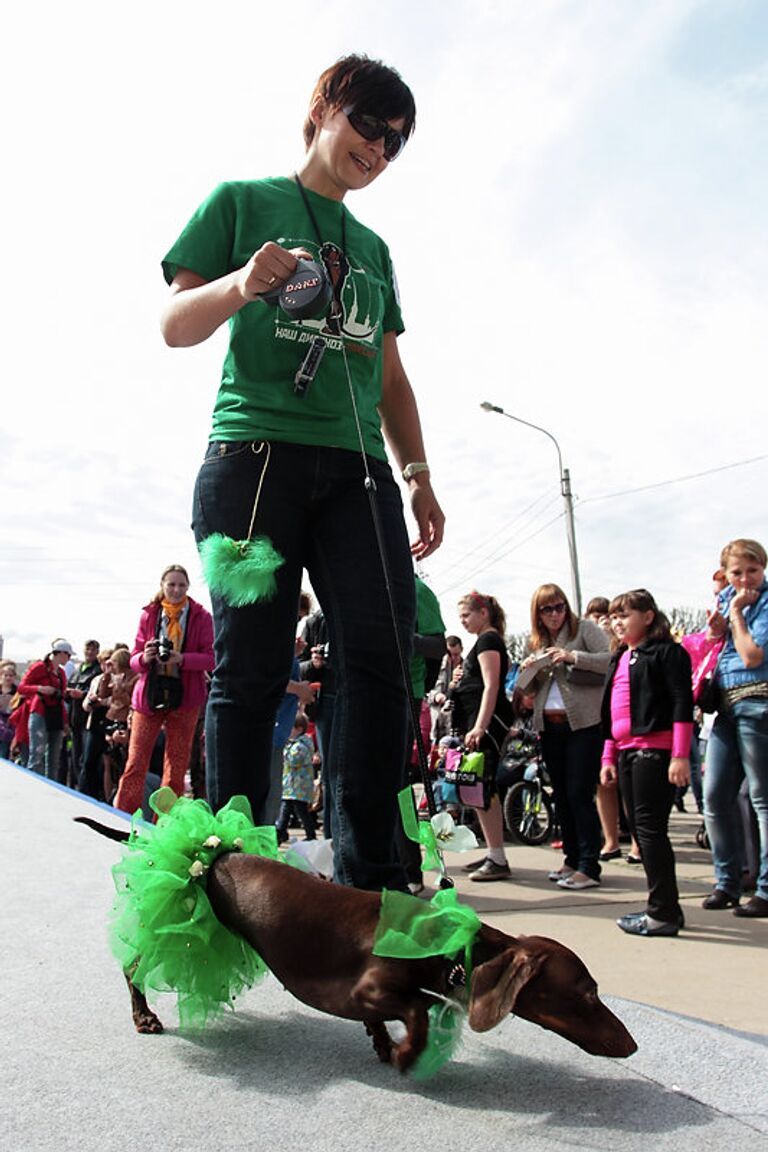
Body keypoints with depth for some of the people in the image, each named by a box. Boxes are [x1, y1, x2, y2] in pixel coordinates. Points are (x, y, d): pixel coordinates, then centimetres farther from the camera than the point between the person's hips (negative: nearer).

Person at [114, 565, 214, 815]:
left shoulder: (201, 616, 2)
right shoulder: (149, 615, 8)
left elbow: (211, 658, -4)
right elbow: (134, 658, 9)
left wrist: (182, 659, -20)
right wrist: (144, 658, -15)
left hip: (184, 697, -1)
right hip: (149, 694, 1)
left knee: (176, 766, 4)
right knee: (135, 762, -2)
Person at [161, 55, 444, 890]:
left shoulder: (373, 248, 27)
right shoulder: (242, 202, 15)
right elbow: (175, 325, 7)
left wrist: (418, 476, 14)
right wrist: (242, 283, -14)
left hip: (357, 469, 4)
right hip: (255, 458, -4)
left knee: (382, 654, -11)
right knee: (251, 669, -8)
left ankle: (369, 877, -7)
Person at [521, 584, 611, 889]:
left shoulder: (584, 629, -2)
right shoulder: (538, 642, 16)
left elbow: (611, 660, -15)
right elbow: (528, 688, 19)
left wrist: (574, 656, -23)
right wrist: (528, 670, -2)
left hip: (583, 723, -7)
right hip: (549, 725, 7)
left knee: (580, 794, -8)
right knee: (561, 795, 12)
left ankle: (589, 866, -1)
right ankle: (572, 859, 22)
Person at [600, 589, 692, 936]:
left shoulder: (666, 652, -4)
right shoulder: (619, 659, 20)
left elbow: (683, 703, -12)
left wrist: (680, 755, -18)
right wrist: (608, 756, 21)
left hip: (655, 749, -9)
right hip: (627, 752, 9)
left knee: (650, 828, -8)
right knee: (638, 829, 10)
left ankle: (664, 913, -1)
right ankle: (663, 907, 19)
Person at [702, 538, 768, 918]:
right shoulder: (725, 597, 15)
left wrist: (737, 614, -10)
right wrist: (715, 630, 0)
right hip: (726, 705, 7)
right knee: (715, 798, 7)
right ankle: (727, 881, 19)